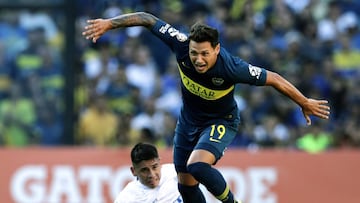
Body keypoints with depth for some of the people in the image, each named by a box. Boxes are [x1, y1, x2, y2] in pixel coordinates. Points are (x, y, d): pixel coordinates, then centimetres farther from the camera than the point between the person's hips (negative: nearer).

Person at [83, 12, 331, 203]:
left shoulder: (232, 68, -36)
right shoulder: (181, 44, -28)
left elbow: (274, 79, -23)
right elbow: (147, 19, -16)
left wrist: (305, 103, -13)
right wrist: (109, 23, -18)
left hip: (221, 121, -5)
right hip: (189, 120, 5)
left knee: (197, 165, -32)